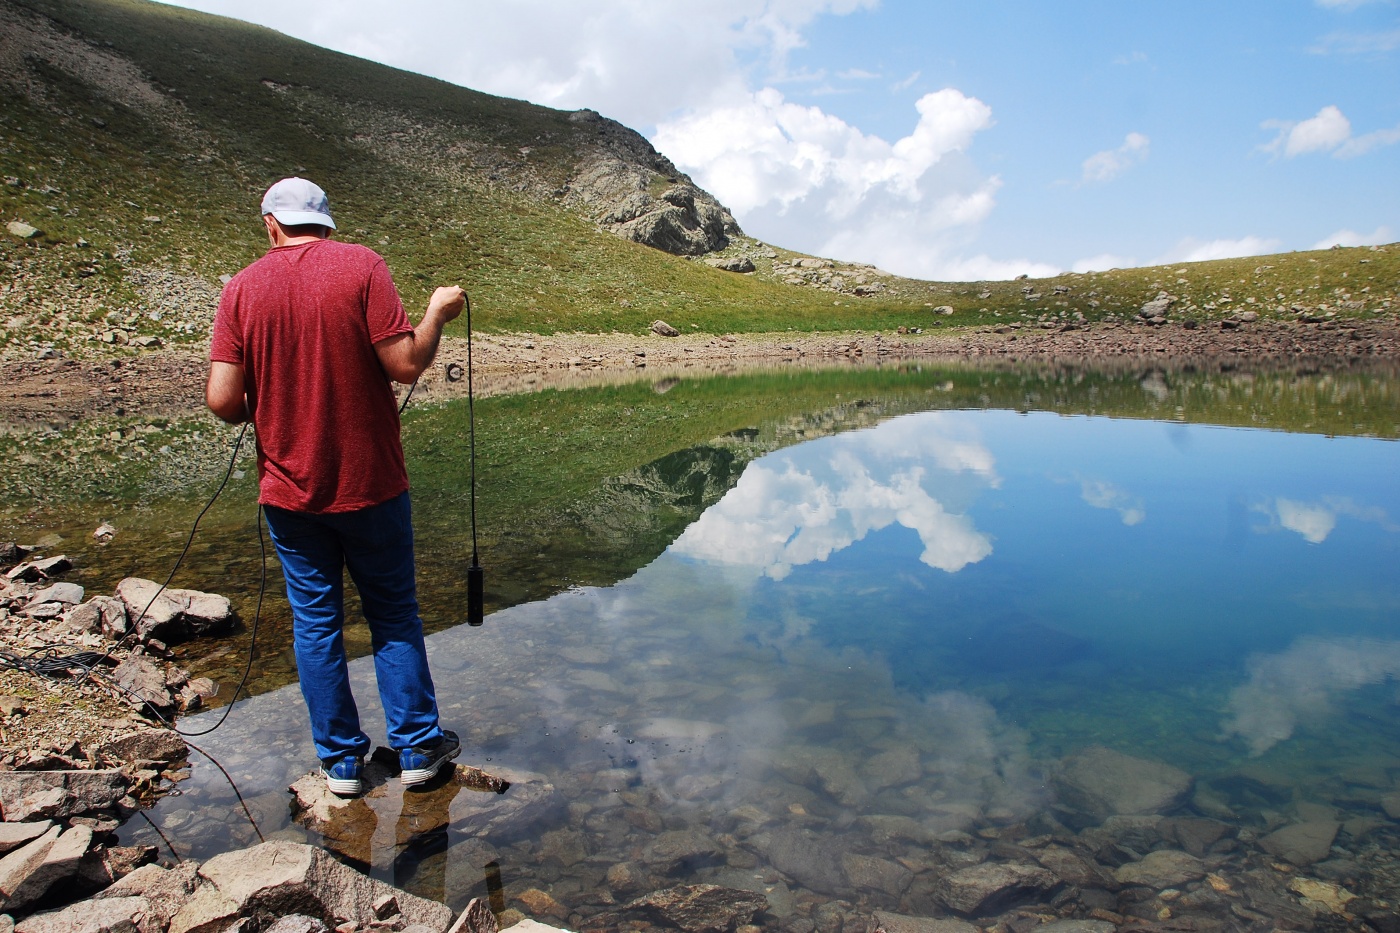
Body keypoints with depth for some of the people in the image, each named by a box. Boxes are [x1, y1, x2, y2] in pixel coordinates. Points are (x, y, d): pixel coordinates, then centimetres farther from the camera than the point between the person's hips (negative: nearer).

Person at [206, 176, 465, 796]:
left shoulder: (242, 287, -1)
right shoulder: (362, 266, -9)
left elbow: (223, 401, -7)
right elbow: (405, 364, -14)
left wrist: (262, 410, 15)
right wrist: (438, 312, 3)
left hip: (288, 489, 2)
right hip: (369, 483, -2)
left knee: (315, 622, 13)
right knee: (394, 615, 12)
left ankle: (340, 758, 22)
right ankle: (417, 746, 20)